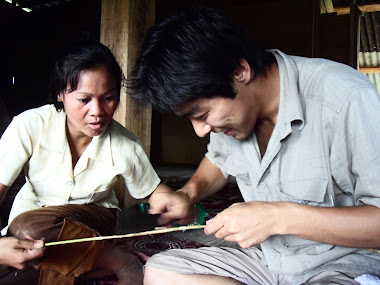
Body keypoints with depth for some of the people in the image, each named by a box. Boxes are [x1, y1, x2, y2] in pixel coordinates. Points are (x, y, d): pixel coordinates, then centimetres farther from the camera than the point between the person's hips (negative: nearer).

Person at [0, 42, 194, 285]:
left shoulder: (125, 145, -20)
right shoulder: (30, 126, -22)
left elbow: (153, 190, -5)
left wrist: (172, 199, -31)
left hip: (94, 218, -2)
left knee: (29, 226, -33)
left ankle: (125, 265, -19)